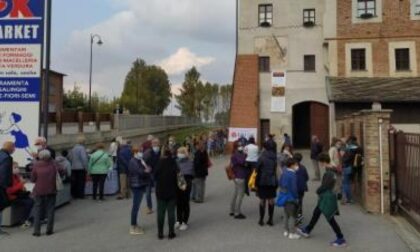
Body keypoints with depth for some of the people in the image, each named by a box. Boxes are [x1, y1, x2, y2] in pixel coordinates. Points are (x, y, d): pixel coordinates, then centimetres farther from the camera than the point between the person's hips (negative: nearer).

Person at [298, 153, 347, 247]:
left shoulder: (329, 173, -26)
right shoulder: (331, 171, 3)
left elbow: (324, 186, -21)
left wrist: (318, 191, -3)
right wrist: (320, 191, 2)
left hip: (327, 198, -10)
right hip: (325, 197, 10)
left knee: (330, 219, 1)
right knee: (316, 213, 21)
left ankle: (341, 239, 13)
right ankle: (307, 231, 37)